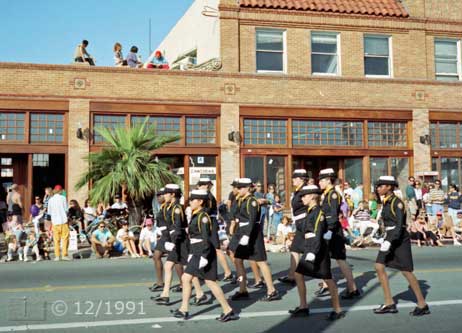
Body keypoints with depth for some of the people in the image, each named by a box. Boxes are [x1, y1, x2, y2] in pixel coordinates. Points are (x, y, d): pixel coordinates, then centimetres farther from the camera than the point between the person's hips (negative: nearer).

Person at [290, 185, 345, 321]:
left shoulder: (318, 212, -14)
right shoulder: (310, 212, 13)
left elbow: (318, 234, -21)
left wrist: (313, 252, -25)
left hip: (318, 249, -10)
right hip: (309, 248, 10)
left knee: (328, 278, -2)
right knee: (298, 274, 9)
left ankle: (337, 310, 6)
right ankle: (303, 307, 17)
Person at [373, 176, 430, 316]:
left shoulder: (397, 202, -15)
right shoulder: (386, 202, 10)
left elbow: (399, 225, -22)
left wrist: (389, 241, -27)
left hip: (400, 239, -9)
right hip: (390, 238, 9)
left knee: (406, 272, -3)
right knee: (379, 267, 2)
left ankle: (423, 305, 10)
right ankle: (389, 303, 9)